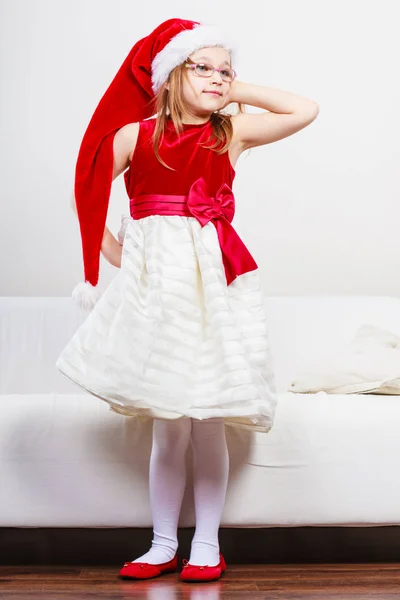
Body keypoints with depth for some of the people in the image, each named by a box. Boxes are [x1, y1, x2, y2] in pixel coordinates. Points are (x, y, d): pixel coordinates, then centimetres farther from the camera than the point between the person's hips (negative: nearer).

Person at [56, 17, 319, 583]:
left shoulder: (232, 131, 5)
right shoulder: (133, 134, 3)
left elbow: (305, 110, 1)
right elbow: (90, 195, 10)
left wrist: (241, 90, 5)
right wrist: (118, 256, 5)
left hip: (213, 281, 1)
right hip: (154, 281, 0)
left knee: (208, 422, 4)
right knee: (168, 426, 5)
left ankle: (207, 544, 17)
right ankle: (163, 545, 19)